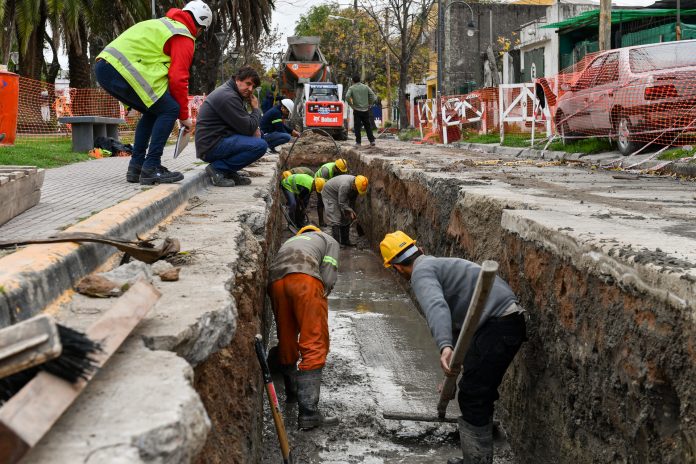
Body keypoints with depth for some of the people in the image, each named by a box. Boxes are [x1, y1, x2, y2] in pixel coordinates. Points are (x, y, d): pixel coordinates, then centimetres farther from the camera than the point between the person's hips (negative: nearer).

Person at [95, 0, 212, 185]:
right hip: (122, 70, -9)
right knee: (169, 110, -4)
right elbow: (178, 79, -6)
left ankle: (136, 167, 18)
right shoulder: (184, 37, 1)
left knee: (153, 111, 21)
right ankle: (151, 168, -7)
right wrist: (184, 116, 6)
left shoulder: (163, 24, 30)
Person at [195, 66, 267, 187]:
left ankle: (230, 172, 9)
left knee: (257, 135, 18)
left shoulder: (229, 91, 17)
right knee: (261, 145, -21)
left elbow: (243, 123, 21)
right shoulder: (228, 97, -17)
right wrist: (256, 109, -1)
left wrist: (254, 129, 0)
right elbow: (248, 128, -18)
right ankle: (218, 168, -12)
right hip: (211, 147, -11)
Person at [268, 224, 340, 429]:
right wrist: (318, 303, 22)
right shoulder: (329, 241, 29)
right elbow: (328, 277, 10)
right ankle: (308, 412, -10)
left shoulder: (289, 242, 43)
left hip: (275, 280, 5)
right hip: (305, 278, -5)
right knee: (315, 346, -3)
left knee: (286, 340, 22)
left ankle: (291, 392, 43)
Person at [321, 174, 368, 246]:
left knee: (346, 218, 5)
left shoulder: (356, 185, -16)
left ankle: (345, 240, 13)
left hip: (341, 195, 8)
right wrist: (350, 211, -30)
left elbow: (352, 200, -1)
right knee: (335, 218, -16)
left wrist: (352, 211, -4)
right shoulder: (345, 185, -41)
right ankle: (335, 242, -14)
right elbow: (341, 203, -32)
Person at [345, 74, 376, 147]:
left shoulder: (352, 88, -3)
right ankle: (372, 140, 7)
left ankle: (358, 142, 3)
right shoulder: (365, 87, 5)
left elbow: (347, 97, -17)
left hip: (357, 110, -3)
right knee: (368, 126, 10)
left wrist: (351, 105, -6)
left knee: (357, 127, 3)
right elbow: (372, 95, -2)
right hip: (365, 110, 3)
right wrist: (369, 105, 5)